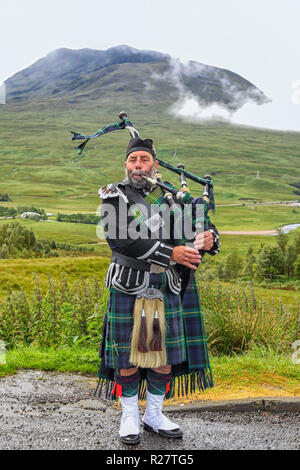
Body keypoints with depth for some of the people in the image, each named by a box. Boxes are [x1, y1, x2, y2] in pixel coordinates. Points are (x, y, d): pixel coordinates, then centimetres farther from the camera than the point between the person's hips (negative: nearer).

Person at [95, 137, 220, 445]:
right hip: (129, 289, -3)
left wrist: (208, 238, -16)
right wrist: (170, 254, -25)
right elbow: (120, 240, -19)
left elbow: (204, 223, 10)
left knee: (165, 355, 11)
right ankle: (130, 418, 27)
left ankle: (154, 416, 31)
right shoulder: (114, 197, -4)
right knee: (128, 356, 7)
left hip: (167, 290, 4)